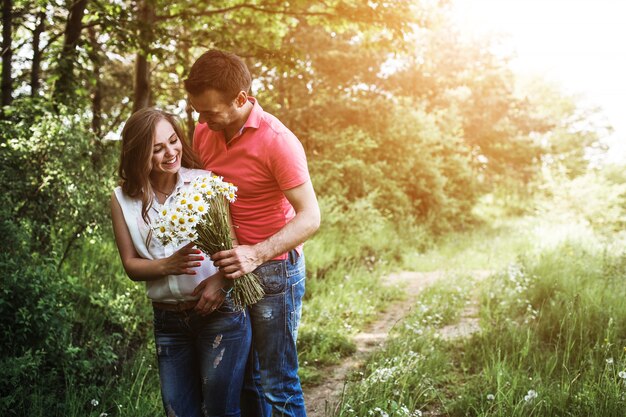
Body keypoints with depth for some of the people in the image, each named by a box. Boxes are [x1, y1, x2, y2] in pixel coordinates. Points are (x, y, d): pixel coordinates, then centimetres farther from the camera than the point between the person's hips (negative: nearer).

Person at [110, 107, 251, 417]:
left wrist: (221, 279, -25)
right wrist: (168, 265, -17)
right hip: (168, 320, 3)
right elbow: (131, 265, 3)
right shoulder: (123, 199, 2)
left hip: (220, 311, -3)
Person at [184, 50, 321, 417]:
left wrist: (256, 254, -32)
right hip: (228, 267, 6)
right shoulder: (204, 132, 1)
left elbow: (310, 217, -20)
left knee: (278, 384, 1)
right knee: (243, 377, 15)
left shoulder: (278, 141, -19)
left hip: (273, 271, -6)